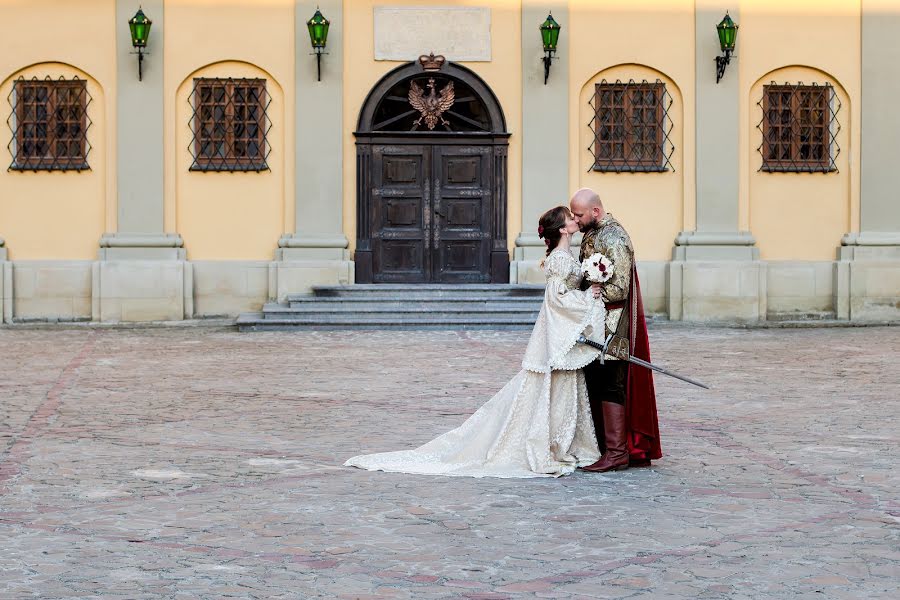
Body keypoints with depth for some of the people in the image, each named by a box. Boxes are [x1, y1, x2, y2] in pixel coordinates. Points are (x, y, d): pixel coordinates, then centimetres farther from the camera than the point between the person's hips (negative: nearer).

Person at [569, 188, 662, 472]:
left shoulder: (614, 239, -17)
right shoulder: (592, 234, 14)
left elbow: (619, 288, -21)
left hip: (612, 327, -10)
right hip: (596, 325, 10)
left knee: (610, 386, -6)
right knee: (596, 383, 11)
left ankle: (616, 453, -2)